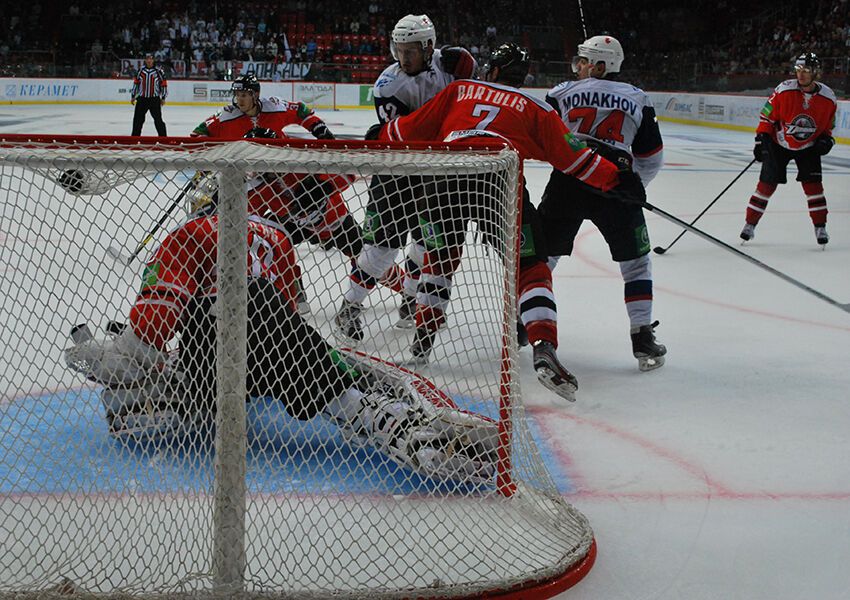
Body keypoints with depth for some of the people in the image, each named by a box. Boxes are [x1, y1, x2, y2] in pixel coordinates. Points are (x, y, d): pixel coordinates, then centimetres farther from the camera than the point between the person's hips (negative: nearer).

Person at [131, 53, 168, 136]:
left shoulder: (158, 71, -2)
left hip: (155, 99, -3)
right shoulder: (140, 71, 6)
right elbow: (136, 83, 13)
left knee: (158, 119, -4)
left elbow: (164, 84, 1)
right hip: (142, 99, 3)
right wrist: (133, 96, 12)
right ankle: (135, 135, 14)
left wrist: (163, 98, -1)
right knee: (138, 118, 4)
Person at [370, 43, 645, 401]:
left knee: (439, 258, 26)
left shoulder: (460, 90, 29)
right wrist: (615, 179, 24)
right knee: (531, 269, 5)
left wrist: (381, 136, 47)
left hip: (443, 176, 2)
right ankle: (544, 350, -14)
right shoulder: (534, 109, 24)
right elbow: (571, 156, 18)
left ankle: (422, 341, 27)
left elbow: (415, 128, 29)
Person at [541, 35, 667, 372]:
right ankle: (643, 339, 4)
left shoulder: (562, 93, 9)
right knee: (635, 261, 11)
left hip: (567, 181, 0)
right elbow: (651, 160, 14)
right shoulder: (637, 100, 13)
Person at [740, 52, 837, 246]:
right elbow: (767, 116, -11)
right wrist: (761, 139, -16)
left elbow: (829, 123, 5)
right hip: (778, 144, -1)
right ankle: (750, 224, 10)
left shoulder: (828, 97, -11)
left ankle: (820, 228, 4)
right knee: (767, 184, -2)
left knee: (813, 184, -7)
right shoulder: (784, 90, -20)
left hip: (808, 147, 1)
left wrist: (826, 139, -11)